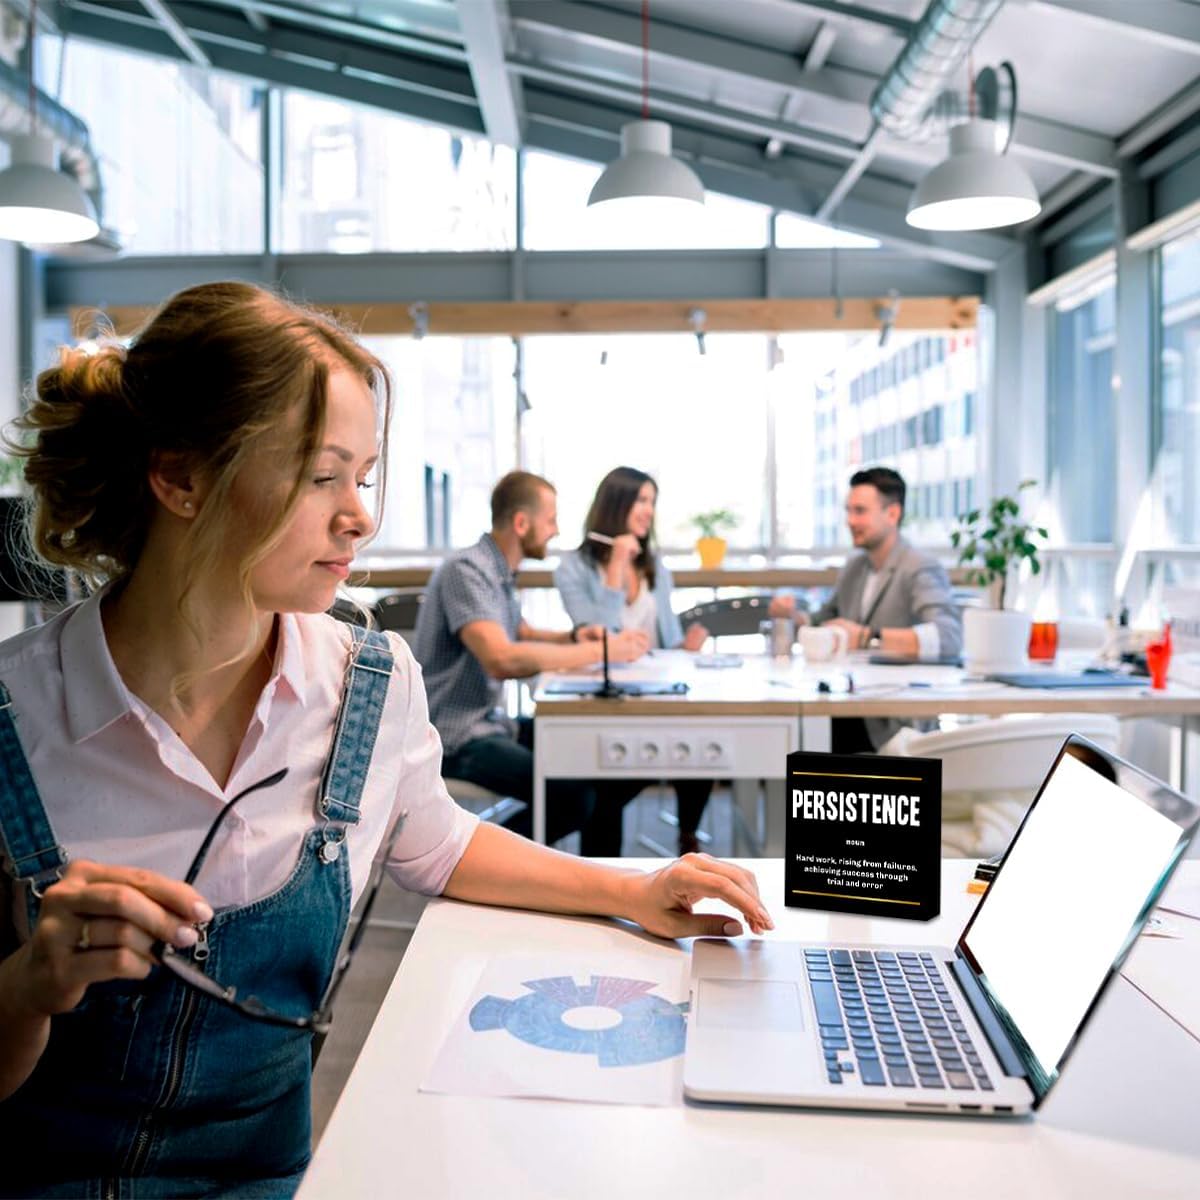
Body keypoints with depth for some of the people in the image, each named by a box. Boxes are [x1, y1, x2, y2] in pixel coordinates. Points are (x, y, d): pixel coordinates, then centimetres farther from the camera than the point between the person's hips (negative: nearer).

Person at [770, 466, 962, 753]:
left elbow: (949, 637, -27)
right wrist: (792, 616, 4)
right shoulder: (855, 567, 14)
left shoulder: (922, 570, -10)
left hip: (895, 726, -6)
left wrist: (867, 637, -32)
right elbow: (820, 625, 26)